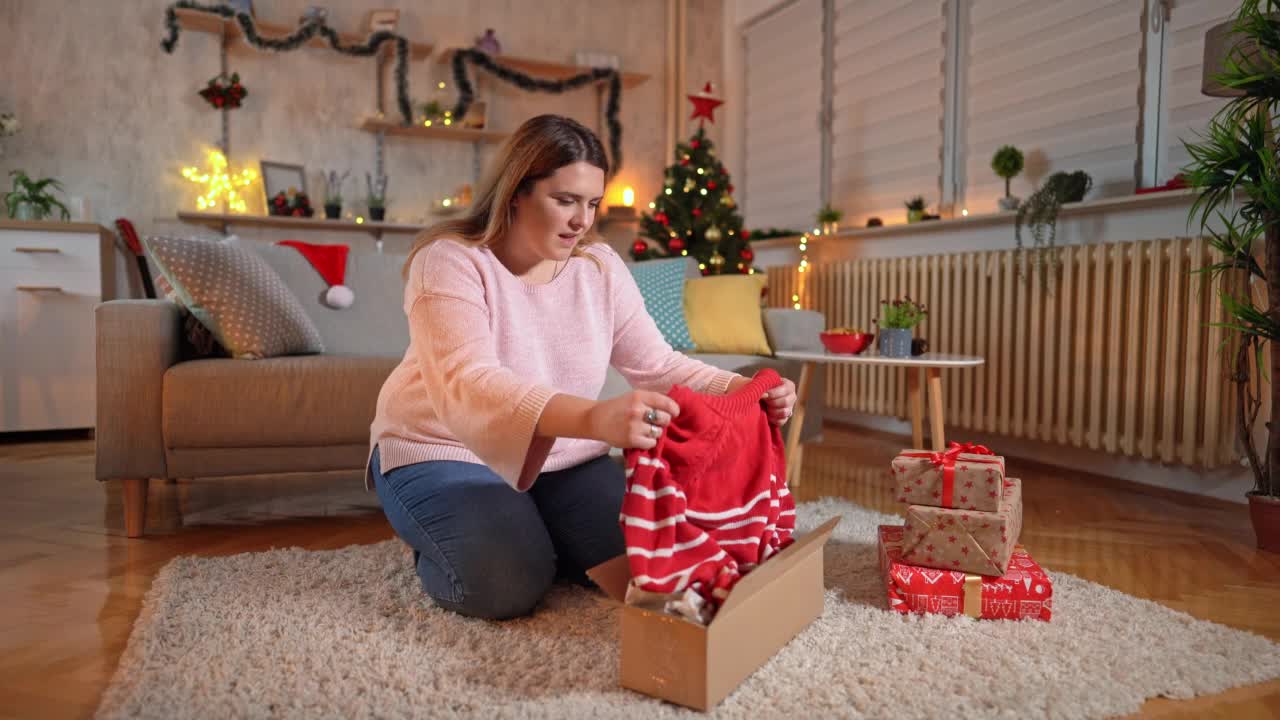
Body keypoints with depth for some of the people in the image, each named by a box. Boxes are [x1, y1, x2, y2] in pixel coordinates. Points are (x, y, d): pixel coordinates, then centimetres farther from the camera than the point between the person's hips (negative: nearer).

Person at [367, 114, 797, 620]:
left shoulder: (600, 265, -4)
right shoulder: (449, 260, -22)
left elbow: (658, 365, -3)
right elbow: (466, 387, -38)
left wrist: (742, 391, -23)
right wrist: (592, 418, -55)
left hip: (561, 456, 5)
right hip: (444, 452, -4)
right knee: (509, 584, -26)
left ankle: (532, 534, 15)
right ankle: (437, 549, 8)